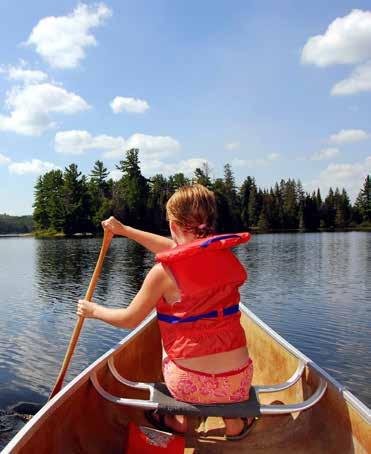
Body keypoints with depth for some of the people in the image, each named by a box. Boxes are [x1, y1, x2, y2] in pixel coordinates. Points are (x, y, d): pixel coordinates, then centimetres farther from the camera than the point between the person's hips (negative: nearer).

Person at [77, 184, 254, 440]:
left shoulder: (164, 272, -17)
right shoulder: (225, 255, -1)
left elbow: (129, 320, -3)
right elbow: (175, 249, 15)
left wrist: (93, 310, 17)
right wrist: (124, 230, 23)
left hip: (189, 384, -3)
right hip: (239, 382, 3)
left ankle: (179, 421, 39)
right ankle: (235, 423, 38)